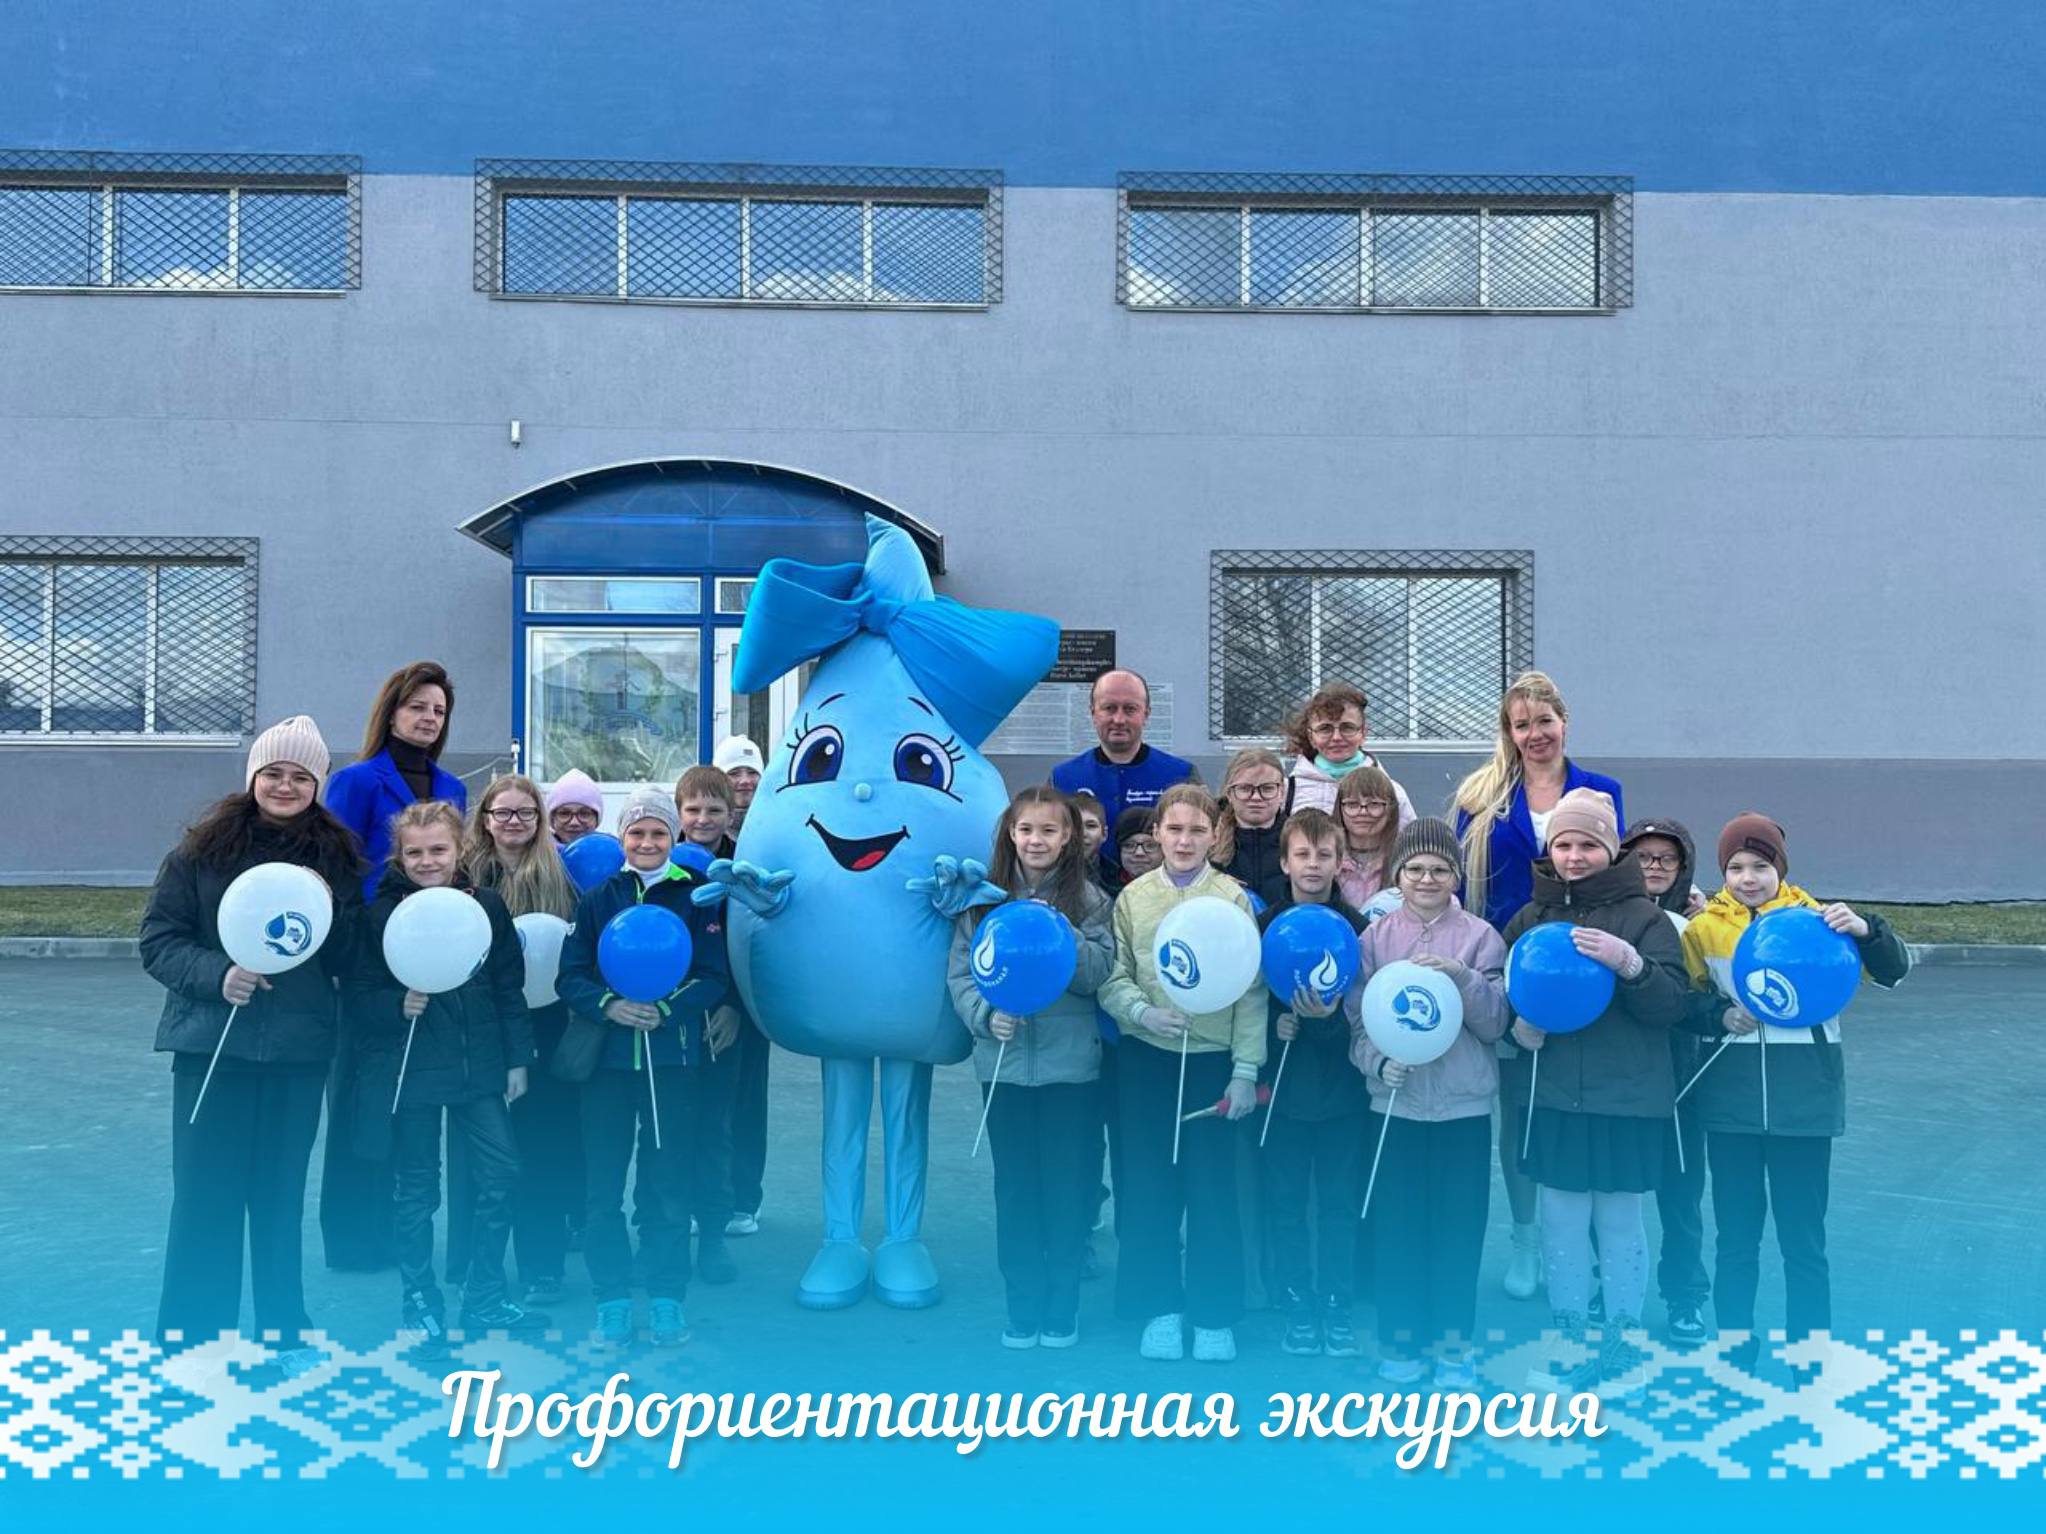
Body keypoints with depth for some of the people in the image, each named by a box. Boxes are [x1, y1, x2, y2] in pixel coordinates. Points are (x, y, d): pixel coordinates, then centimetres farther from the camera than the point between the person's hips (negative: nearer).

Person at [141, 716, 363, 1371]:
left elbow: (347, 961, 6)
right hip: (211, 1044, -2)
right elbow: (158, 941, -3)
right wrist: (216, 974, -19)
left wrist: (327, 912, -13)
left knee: (281, 1192, 12)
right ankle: (188, 1336, 15)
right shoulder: (202, 850, -2)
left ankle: (285, 1330, 23)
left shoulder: (335, 856, 4)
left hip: (300, 1050, 2)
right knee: (205, 1194, 2)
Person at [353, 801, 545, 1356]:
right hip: (409, 1073, -3)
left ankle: (483, 1298, 20)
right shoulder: (381, 914, -7)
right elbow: (359, 1001, -5)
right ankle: (418, 1305, 22)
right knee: (417, 1193, 6)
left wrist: (517, 1059, 6)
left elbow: (509, 988, 7)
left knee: (500, 1174, 3)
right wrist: (399, 1006, -25)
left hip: (479, 1069, 3)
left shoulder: (487, 906, 2)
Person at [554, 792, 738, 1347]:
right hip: (606, 1057, 1)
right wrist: (609, 1006, -17)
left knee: (669, 1179, 2)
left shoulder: (697, 897, 3)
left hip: (671, 1056, -1)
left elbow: (715, 977, -3)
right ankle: (612, 1297, 14)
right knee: (602, 1182, 3)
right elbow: (570, 977, 2)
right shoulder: (598, 899, 7)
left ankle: (667, 1297, 13)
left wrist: (664, 1010, -17)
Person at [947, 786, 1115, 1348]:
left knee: (1067, 1184, 6)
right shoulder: (985, 897, 3)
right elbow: (960, 971, 1)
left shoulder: (1088, 899, 0)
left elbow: (1101, 974, -7)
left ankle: (1062, 1308, 19)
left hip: (1072, 1063, -1)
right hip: (1004, 1061, 1)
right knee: (1015, 1185, 8)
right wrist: (987, 1015, -15)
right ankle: (1023, 1307, 19)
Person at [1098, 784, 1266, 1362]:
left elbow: (1250, 991, -3)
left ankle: (1214, 1313, 16)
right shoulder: (1132, 898, 4)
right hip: (1145, 1058, 2)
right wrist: (1143, 1012, -18)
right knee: (1147, 1183, 7)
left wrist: (1245, 1070, -7)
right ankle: (1160, 1307, 21)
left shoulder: (1233, 897, -2)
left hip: (1213, 1059, -2)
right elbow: (1111, 979, 2)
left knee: (1213, 1183, 3)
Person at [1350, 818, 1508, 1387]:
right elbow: (1357, 1019, 2)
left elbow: (1495, 1023, -3)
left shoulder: (1480, 937, 1)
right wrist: (1379, 1063, -16)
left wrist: (1462, 977, -19)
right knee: (1395, 1225, 4)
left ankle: (1454, 1344, 18)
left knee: (1459, 1227, 4)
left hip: (1465, 1105, 0)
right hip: (1394, 1102, 1)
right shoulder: (1375, 937, 3)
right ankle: (1401, 1341, 18)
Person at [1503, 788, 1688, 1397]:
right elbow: (1500, 992, 14)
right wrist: (1518, 1024, -6)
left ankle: (1624, 1342, 20)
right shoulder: (1530, 917, 7)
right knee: (1561, 1218, 9)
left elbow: (1673, 1002, -10)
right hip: (1554, 1095, 3)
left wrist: (1629, 963, -26)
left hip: (1627, 1097, -3)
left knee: (1620, 1219, 5)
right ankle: (1568, 1340, 23)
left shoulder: (1643, 916, -4)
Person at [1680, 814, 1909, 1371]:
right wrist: (1720, 1015, -14)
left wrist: (1864, 930, -24)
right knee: (1735, 1240, 11)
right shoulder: (1703, 928, 1)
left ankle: (1811, 1369, 18)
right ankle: (1735, 1357, 24)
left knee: (1804, 1243, 6)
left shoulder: (1815, 919, -2)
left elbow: (1893, 971, -5)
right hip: (1730, 1105, 1)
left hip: (1804, 1102, -1)